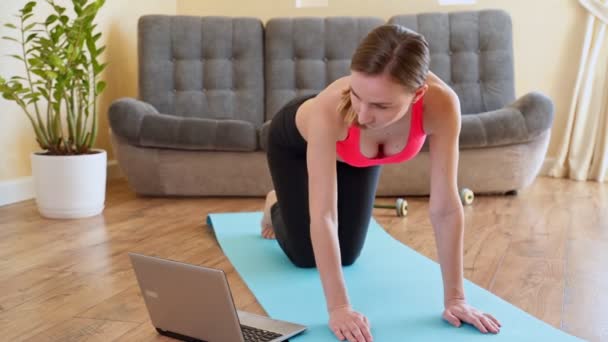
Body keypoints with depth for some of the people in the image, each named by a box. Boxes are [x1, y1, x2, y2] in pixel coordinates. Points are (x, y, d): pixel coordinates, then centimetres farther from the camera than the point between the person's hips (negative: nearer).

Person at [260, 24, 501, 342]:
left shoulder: (441, 104, -41)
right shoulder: (331, 109, -47)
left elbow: (446, 207, -35)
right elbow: (322, 215, -44)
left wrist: (455, 298, -32)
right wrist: (338, 308, -45)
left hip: (355, 153, 3)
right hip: (297, 139, -2)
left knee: (347, 255, 11)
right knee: (305, 256, 3)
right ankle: (275, 205, 37)